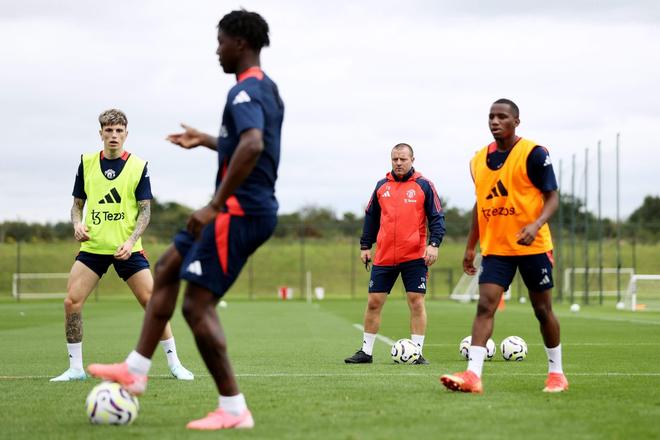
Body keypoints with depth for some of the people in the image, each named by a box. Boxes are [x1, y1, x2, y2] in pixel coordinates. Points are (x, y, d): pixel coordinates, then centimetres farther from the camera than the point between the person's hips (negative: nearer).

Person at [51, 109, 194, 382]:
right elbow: (77, 203, 13)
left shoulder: (138, 166, -1)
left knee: (152, 301, -8)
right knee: (71, 302, -10)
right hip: (92, 246, 2)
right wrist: (77, 224, -8)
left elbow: (145, 210, -2)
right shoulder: (87, 163, 5)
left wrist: (131, 240, -17)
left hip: (127, 248, -2)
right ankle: (75, 368, 3)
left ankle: (174, 364, 5)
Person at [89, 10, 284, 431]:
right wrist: (206, 140, 40)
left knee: (198, 305, -8)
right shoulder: (267, 89, 15)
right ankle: (136, 371, 22)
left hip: (239, 211, -11)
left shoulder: (245, 91, -17)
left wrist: (216, 205, -32)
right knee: (167, 269, 18)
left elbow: (252, 146, -35)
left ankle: (234, 409, -5)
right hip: (256, 209, 11)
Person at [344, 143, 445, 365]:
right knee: (373, 302, 4)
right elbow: (371, 217, 18)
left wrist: (434, 243, -14)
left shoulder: (423, 185, 1)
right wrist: (365, 245, 14)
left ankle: (417, 352, 3)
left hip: (415, 256, -3)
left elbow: (437, 217, -1)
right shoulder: (382, 186, 11)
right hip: (383, 257, 3)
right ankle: (366, 351, 13)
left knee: (416, 302, -4)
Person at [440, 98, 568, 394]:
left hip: (533, 246, -4)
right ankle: (473, 375, -20)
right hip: (495, 247, 4)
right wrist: (470, 247, 15)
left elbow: (552, 197, -9)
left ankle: (556, 373, 23)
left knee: (542, 309, 7)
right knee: (485, 306, -11)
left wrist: (536, 225, -27)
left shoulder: (533, 153, -8)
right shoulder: (479, 160, 8)